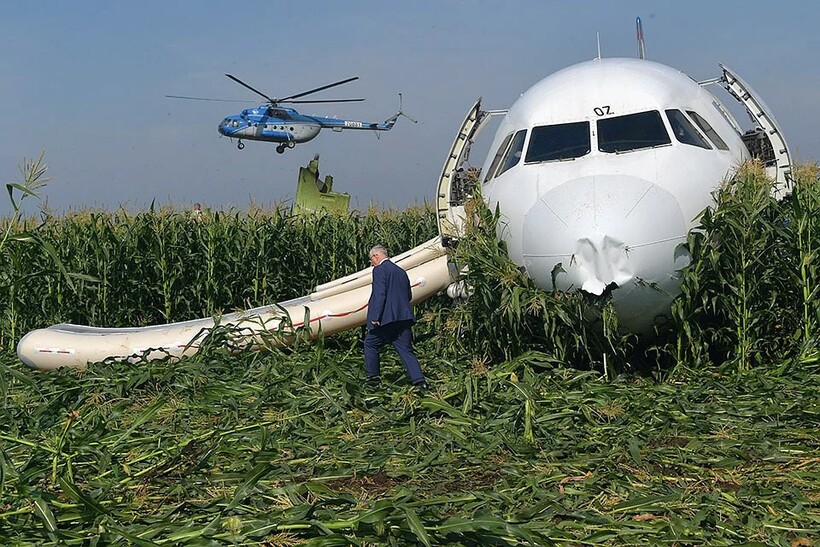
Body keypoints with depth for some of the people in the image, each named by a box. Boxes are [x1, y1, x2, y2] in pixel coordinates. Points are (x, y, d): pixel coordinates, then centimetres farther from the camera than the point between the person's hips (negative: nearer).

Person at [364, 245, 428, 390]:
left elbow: (379, 294, -16)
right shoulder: (401, 272, 19)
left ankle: (373, 377, 16)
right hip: (404, 318, 7)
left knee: (370, 344, 13)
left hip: (386, 318, -7)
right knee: (406, 350, 4)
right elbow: (409, 296, 22)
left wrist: (375, 318, -17)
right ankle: (419, 381, -8)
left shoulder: (380, 270, -5)